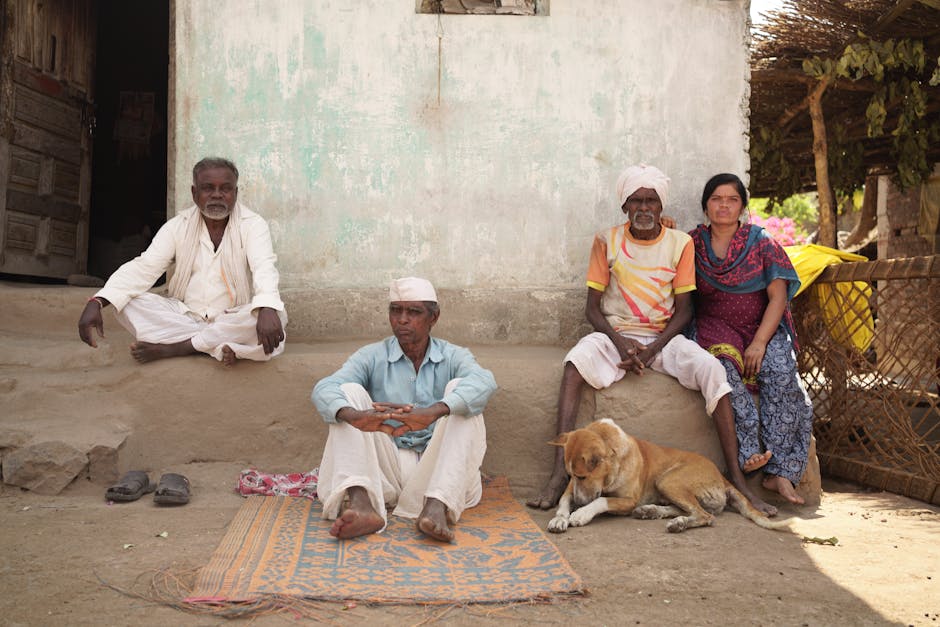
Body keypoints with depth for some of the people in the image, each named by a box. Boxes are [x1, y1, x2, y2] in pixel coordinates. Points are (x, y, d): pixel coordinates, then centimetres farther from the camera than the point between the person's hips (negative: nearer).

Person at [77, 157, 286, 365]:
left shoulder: (253, 224, -7)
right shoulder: (178, 226, 2)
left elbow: (264, 268, -26)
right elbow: (144, 267, -8)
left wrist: (267, 310, -49)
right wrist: (96, 303, -25)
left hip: (233, 319, -3)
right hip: (184, 315, 3)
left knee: (275, 315, -34)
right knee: (128, 303, -19)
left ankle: (173, 346, -25)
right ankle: (219, 346, -28)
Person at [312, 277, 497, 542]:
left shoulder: (453, 356, 5)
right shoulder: (372, 357, 6)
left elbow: (484, 381, -20)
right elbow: (324, 388, -13)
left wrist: (432, 413, -41)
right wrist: (354, 416, -39)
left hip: (436, 468, 0)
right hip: (388, 470, 1)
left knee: (459, 390, -19)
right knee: (350, 391, -15)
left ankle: (437, 508, -38)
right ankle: (360, 503, -40)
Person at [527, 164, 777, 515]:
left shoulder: (680, 243, 4)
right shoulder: (607, 241, 3)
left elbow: (684, 310, 2)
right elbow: (592, 307, 1)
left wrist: (654, 348, -15)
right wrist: (620, 344, -17)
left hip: (664, 337, 1)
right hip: (615, 334, -1)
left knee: (711, 369, -28)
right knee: (575, 364, -34)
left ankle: (736, 478, -24)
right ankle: (560, 472, -38)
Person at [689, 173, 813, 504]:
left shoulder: (761, 243, 4)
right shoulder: (693, 243, 8)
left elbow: (778, 297, -2)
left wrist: (759, 343, -15)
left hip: (763, 328, 0)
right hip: (715, 330, 0)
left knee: (782, 372, -29)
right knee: (723, 368, -34)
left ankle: (779, 471, -28)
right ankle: (751, 455, -34)